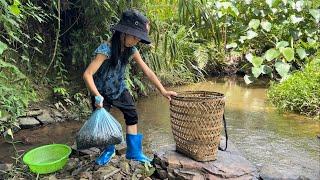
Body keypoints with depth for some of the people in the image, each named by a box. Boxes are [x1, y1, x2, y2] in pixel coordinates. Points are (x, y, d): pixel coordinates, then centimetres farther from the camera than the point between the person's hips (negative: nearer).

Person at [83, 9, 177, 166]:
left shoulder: (132, 51, -14)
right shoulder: (106, 50, -32)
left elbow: (147, 71, -12)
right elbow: (87, 74, -34)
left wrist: (163, 91, -15)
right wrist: (97, 96, -38)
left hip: (119, 89, 5)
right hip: (102, 92, -5)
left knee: (132, 115, 1)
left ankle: (134, 151, 14)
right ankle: (108, 150, 23)